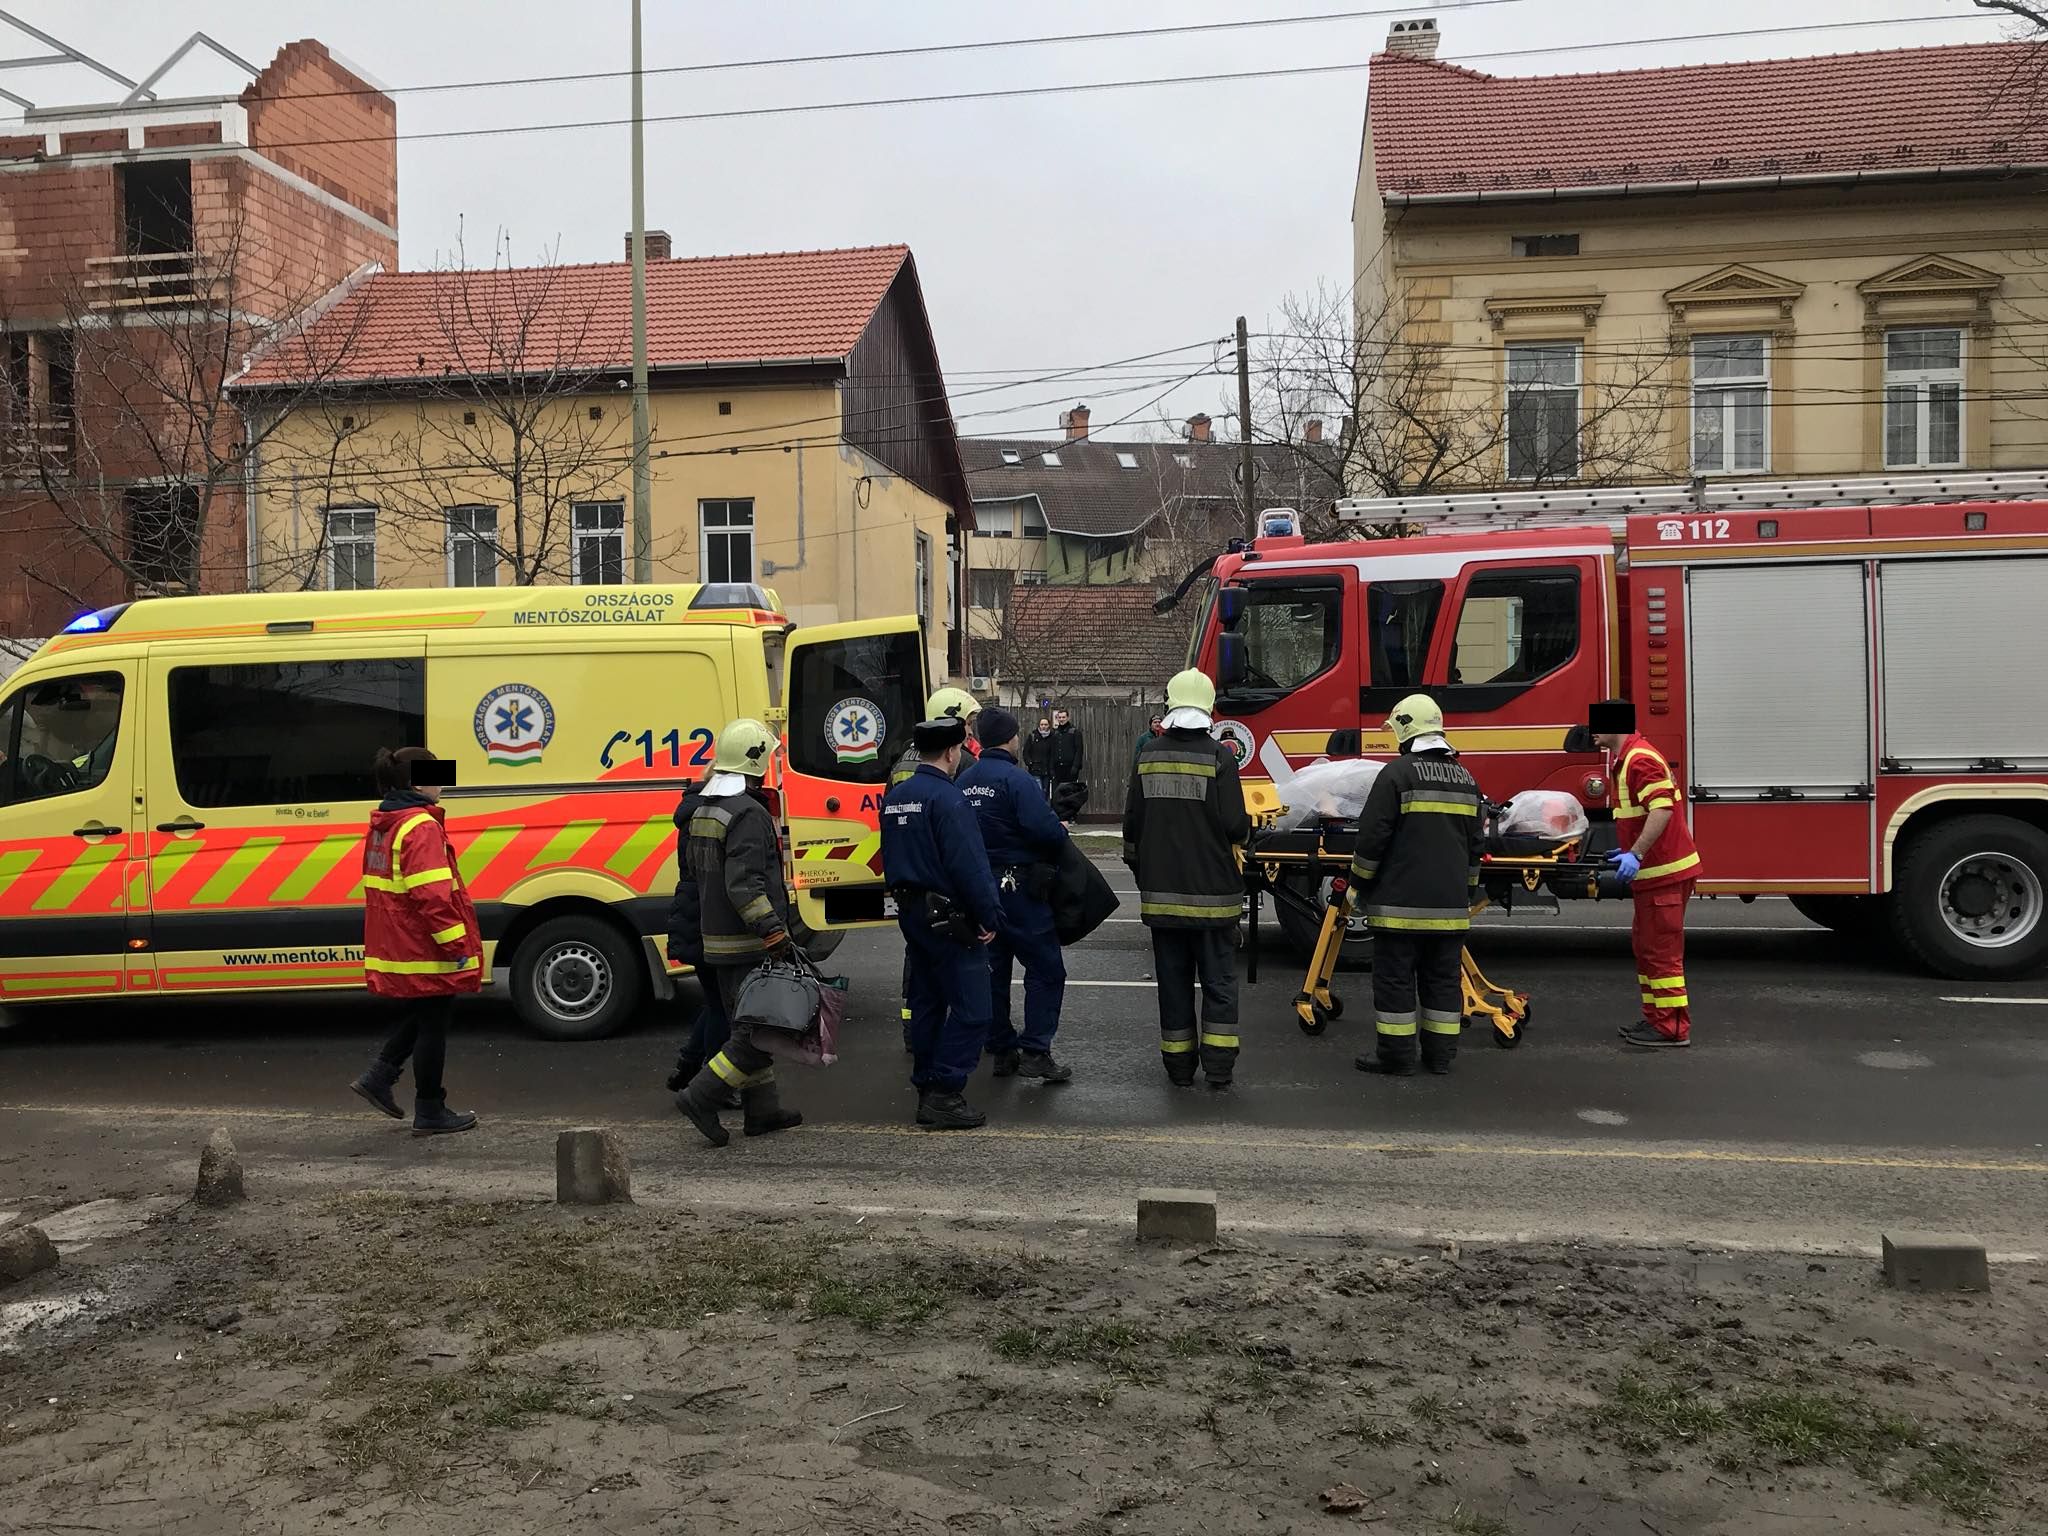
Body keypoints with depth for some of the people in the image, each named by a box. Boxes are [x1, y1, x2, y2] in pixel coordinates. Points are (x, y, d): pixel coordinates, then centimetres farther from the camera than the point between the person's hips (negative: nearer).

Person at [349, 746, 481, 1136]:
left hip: (395, 948, 9)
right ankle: (430, 1113, 11)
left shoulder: (381, 826, 11)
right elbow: (432, 895, -25)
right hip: (426, 954, -9)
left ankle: (378, 1078, 18)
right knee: (432, 1027, 2)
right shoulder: (423, 828, -19)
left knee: (413, 1017, 25)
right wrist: (456, 944, -20)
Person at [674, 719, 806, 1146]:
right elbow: (745, 886, -24)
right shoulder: (749, 814, -17)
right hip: (749, 945, -10)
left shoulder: (702, 811, 14)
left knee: (749, 1025, 15)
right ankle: (701, 1095, -9)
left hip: (716, 940, 10)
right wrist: (775, 934, -24)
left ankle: (763, 1110, 20)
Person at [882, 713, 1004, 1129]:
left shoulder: (894, 797, 11)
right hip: (949, 918, -9)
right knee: (971, 1008, -4)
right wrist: (990, 916, -15)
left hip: (912, 914, 9)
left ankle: (927, 1092, 20)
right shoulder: (946, 798, -17)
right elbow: (969, 865, -21)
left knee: (926, 1002, 15)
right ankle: (944, 1094, -6)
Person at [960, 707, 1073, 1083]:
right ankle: (1035, 1052, -4)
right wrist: (1061, 836, -4)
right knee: (1046, 968, 0)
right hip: (1018, 887, -8)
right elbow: (1045, 828, -25)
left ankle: (1002, 1051, 19)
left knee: (993, 970, 14)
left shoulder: (963, 781, 8)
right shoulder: (1015, 779, -15)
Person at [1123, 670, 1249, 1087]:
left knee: (1173, 979, 11)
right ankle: (1219, 1067, 5)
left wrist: (1138, 868, 20)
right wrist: (1245, 829, 10)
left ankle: (1179, 1067, 17)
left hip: (1161, 890, 3)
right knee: (1218, 981, 7)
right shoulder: (1219, 757, -11)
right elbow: (1235, 826, -14)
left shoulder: (1148, 755, 2)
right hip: (1211, 891, -3)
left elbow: (1132, 822, 6)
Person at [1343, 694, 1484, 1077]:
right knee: (1443, 977, 12)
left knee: (1395, 977, 1)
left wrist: (1358, 884, -1)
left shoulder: (1398, 772, -9)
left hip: (1401, 901, -6)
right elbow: (1476, 843, 17)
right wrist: (1467, 892, 26)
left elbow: (1372, 834, -12)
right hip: (1450, 903, 6)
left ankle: (1397, 1054, 4)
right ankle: (1440, 1053, 17)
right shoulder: (1465, 778, 12)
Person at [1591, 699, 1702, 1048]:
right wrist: (1629, 852, 31)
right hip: (1654, 870, 11)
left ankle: (1672, 1027, -1)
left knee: (1661, 950, -6)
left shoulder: (1640, 760, -17)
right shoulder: (1626, 760, 17)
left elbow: (1662, 809, -28)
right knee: (1645, 945, 17)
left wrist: (1636, 854, -32)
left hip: (1664, 872, -11)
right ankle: (1655, 1017, 26)